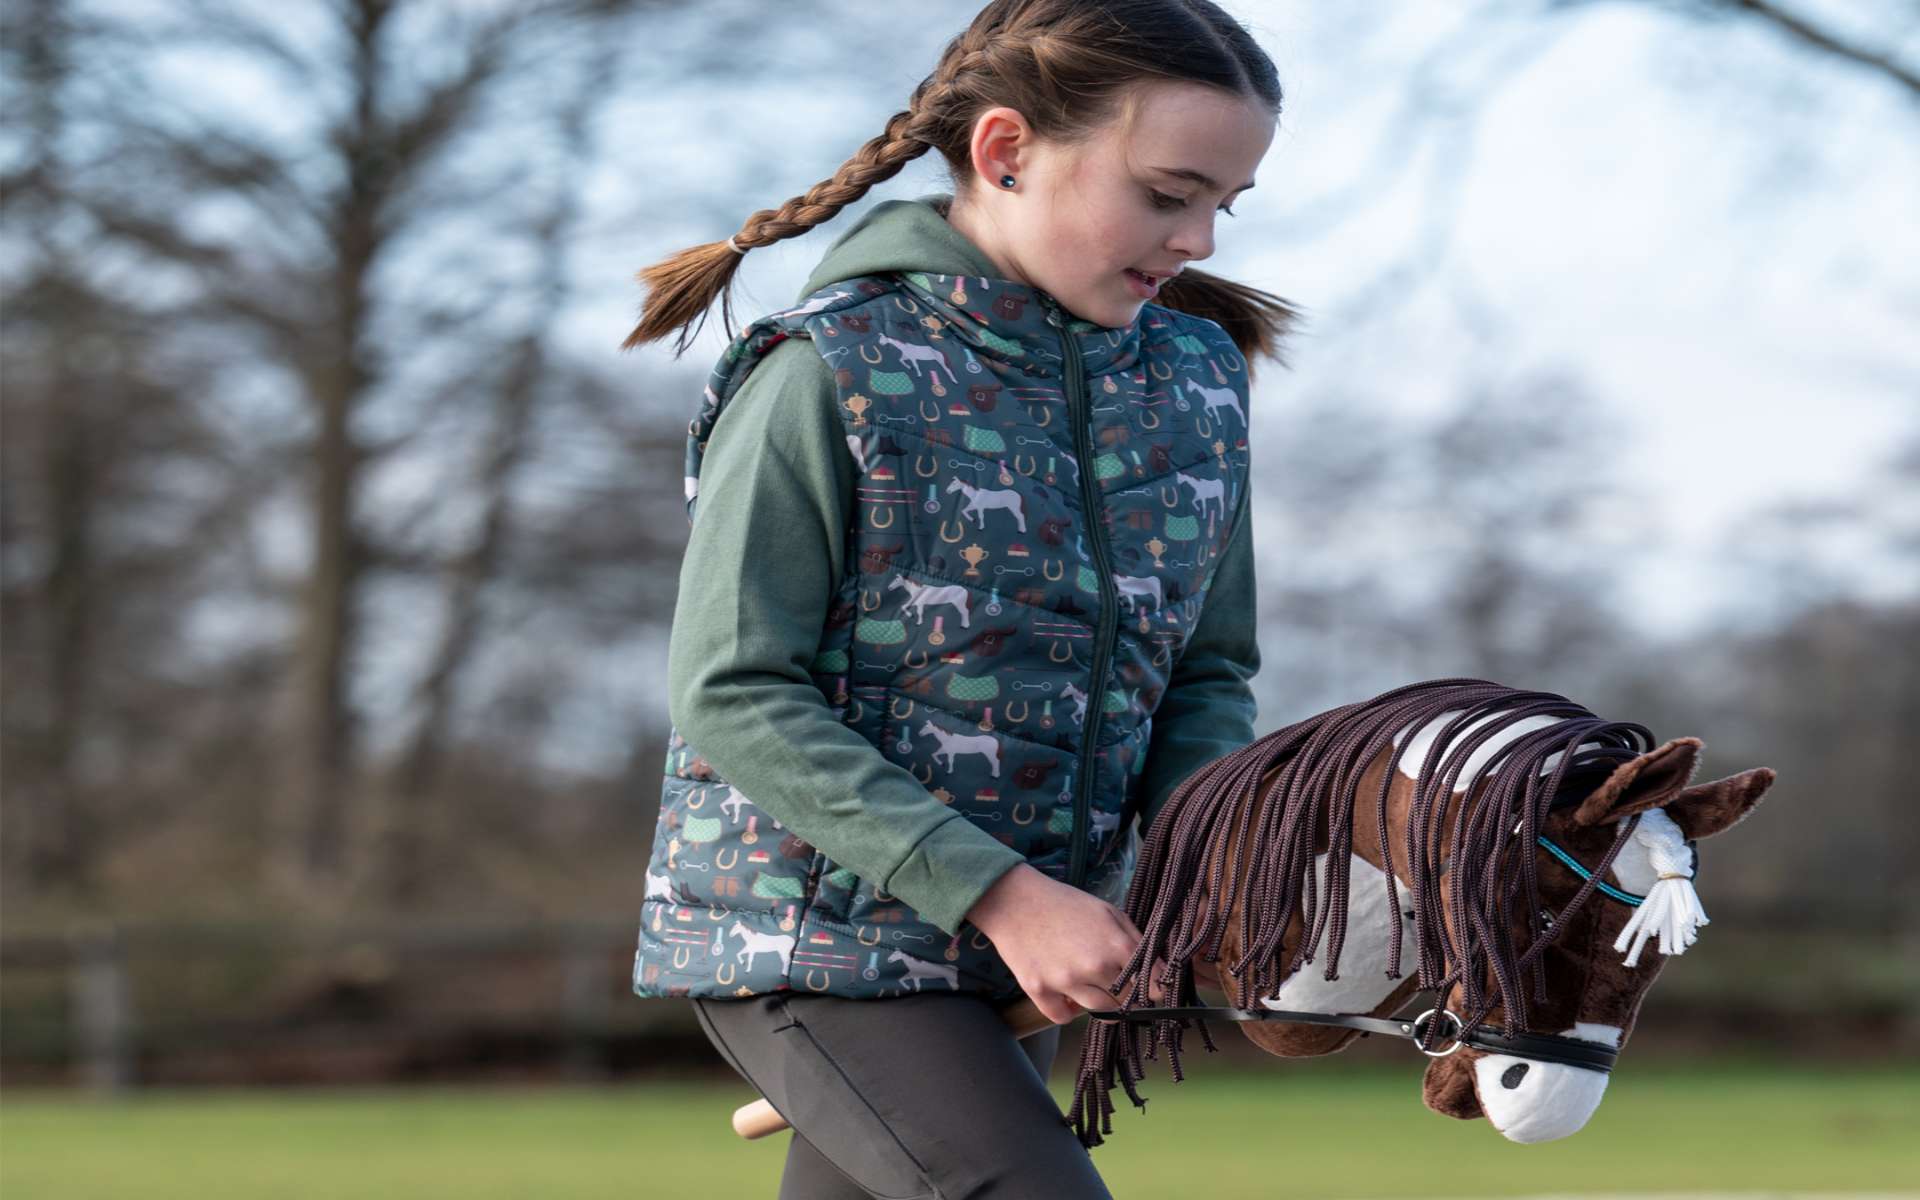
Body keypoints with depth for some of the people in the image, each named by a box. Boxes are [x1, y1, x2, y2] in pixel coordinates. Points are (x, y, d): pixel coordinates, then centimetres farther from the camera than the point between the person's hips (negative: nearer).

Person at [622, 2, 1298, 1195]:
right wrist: (1003, 895, -23)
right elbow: (734, 697, -17)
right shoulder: (824, 381, -15)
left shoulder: (1192, 381, 3)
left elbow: (1209, 676, 10)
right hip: (807, 938, -7)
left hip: (1003, 960, 7)